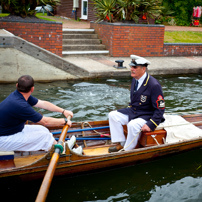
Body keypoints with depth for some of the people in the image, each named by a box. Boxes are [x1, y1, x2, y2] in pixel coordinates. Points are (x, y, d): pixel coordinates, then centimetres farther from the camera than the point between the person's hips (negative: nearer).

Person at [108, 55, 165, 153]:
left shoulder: (154, 85, -22)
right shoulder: (135, 80, 3)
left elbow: (160, 109, -20)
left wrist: (150, 125, -25)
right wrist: (128, 110, 9)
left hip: (147, 115, -8)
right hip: (133, 111, 9)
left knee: (133, 125, -35)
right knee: (113, 115, -2)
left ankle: (127, 150, -12)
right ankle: (121, 143, 2)